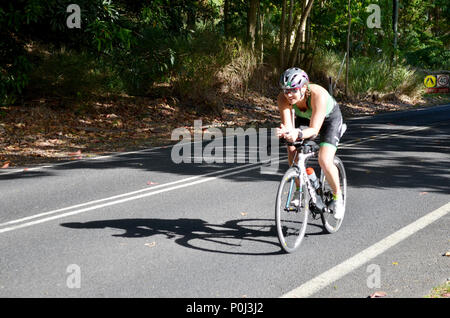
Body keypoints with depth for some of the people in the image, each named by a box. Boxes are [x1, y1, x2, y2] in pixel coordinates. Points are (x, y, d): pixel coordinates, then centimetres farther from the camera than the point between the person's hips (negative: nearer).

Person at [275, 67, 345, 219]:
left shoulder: (318, 95, -41)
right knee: (292, 150, -17)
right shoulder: (283, 98, -29)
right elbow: (288, 126, -34)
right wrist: (283, 132, -57)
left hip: (330, 117, -4)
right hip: (304, 117, 5)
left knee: (324, 161, -20)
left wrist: (298, 134, -61)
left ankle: (337, 197, 3)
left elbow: (314, 129, -42)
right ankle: (299, 190, 6)